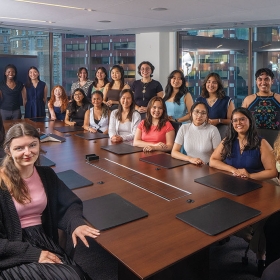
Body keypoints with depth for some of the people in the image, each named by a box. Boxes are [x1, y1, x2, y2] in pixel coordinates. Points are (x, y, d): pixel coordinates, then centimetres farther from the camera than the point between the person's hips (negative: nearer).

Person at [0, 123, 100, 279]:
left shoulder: (46, 174, 5)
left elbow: (70, 203, 9)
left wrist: (76, 223, -13)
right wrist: (32, 254, -19)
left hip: (45, 242, 5)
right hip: (13, 254, -4)